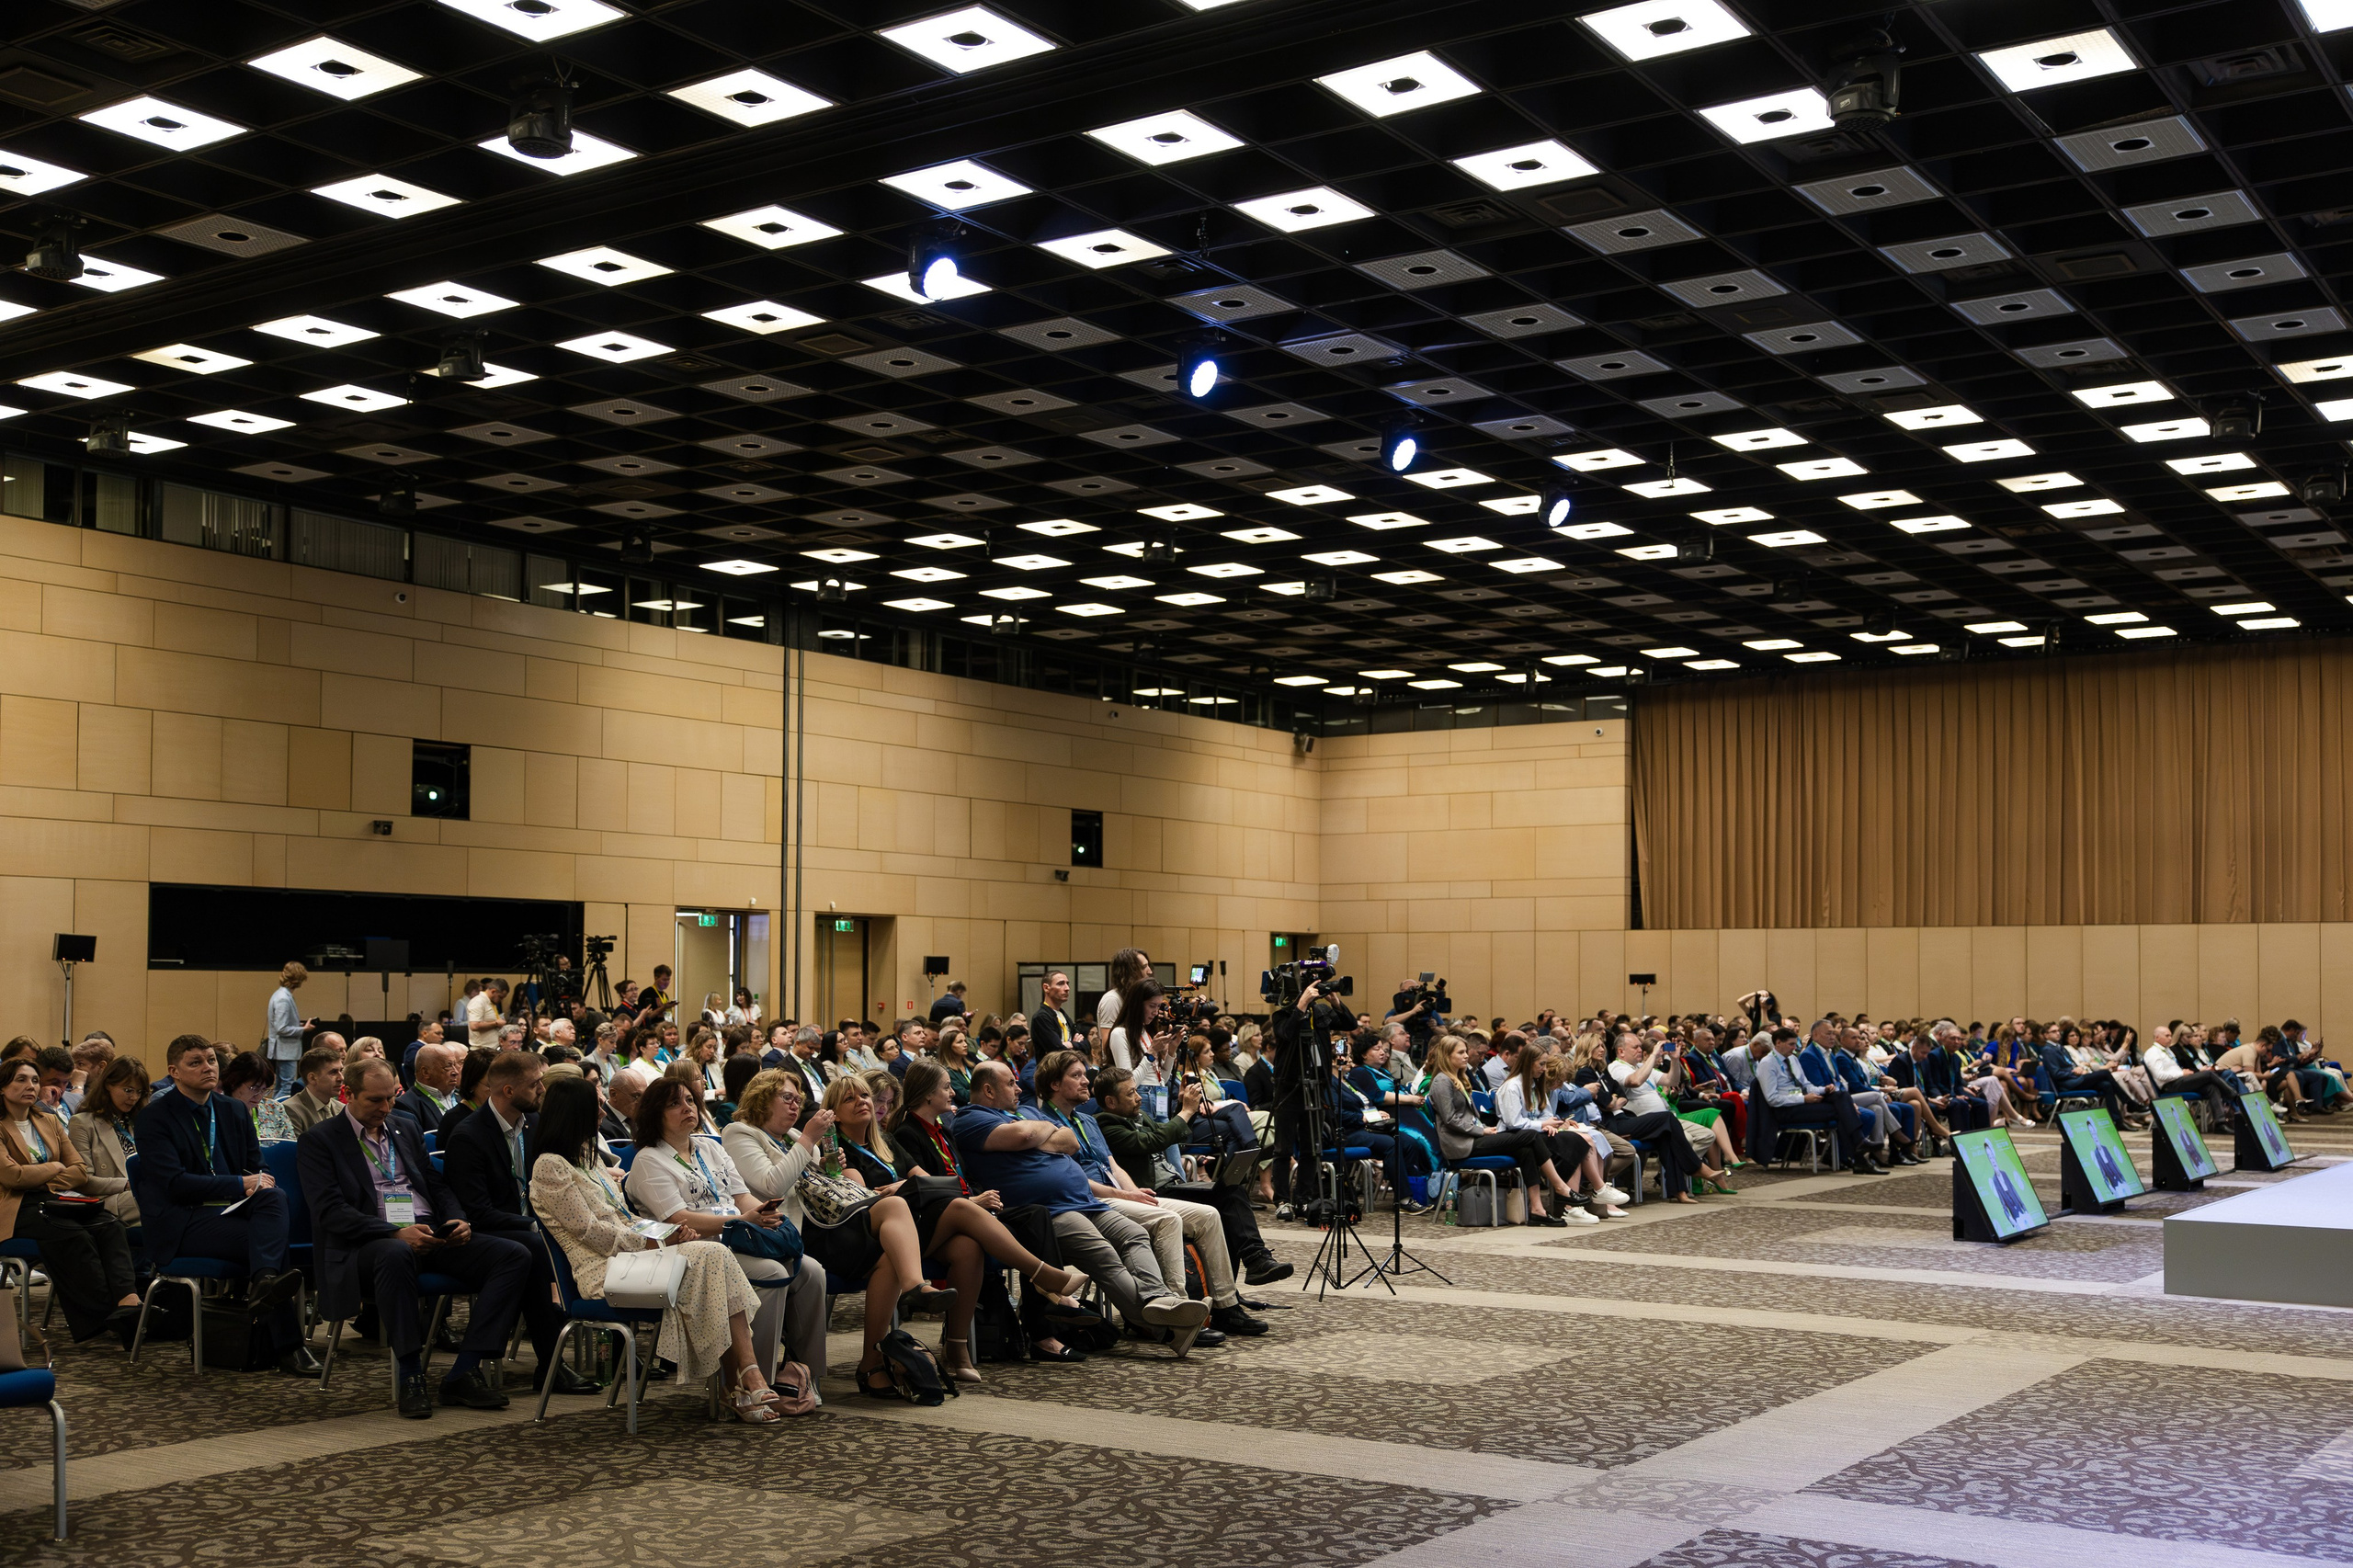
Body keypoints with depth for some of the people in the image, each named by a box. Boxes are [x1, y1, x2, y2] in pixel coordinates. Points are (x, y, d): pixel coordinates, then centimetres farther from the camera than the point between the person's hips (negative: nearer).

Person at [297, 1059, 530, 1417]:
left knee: (514, 1255, -17)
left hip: (430, 1236, 6)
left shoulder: (406, 1130, 23)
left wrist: (456, 1220, -1)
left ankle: (463, 1374, -21)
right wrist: (397, 1232, -21)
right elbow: (330, 1212, -9)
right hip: (370, 1244, -6)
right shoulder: (319, 1141, 4)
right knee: (395, 1254, -43)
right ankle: (410, 1375, -30)